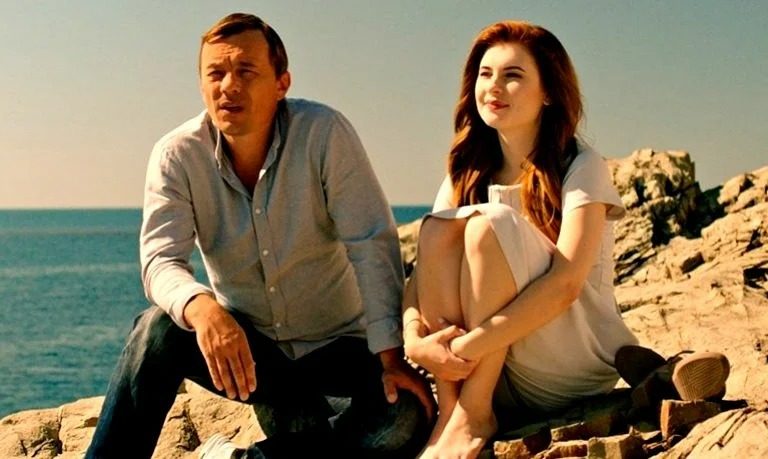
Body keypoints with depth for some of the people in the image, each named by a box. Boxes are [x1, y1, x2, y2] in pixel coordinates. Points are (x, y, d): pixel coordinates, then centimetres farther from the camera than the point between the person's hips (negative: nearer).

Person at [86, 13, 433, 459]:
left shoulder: (325, 133, -16)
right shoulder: (177, 155, -10)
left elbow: (372, 244, -19)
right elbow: (161, 259, -20)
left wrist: (391, 357, -26)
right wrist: (203, 309, -44)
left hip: (335, 347, 0)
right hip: (242, 346, 1)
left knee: (405, 419, -27)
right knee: (160, 328, -29)